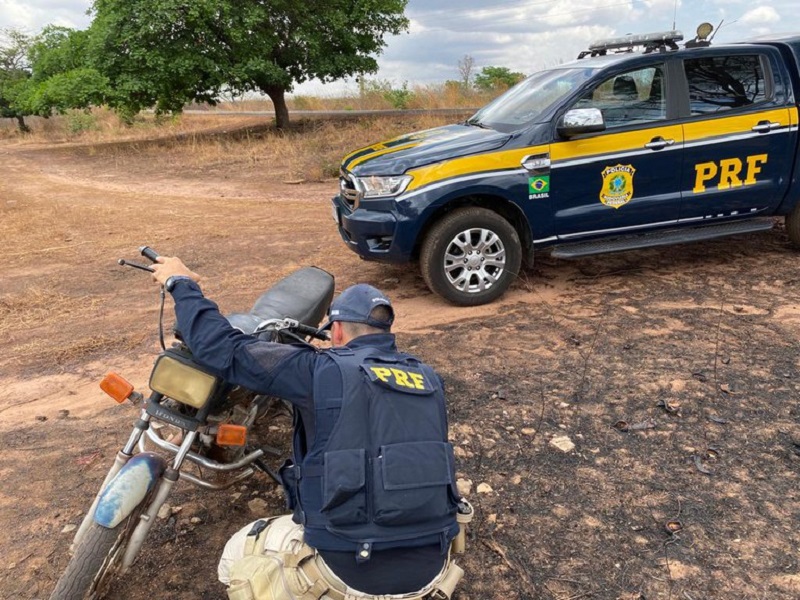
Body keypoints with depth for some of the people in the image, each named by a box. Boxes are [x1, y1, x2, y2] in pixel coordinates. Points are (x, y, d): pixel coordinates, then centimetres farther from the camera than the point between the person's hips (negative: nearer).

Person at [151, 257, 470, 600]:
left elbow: (225, 351, -3)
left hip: (349, 571, -5)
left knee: (237, 559, 19)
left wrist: (181, 285, 12)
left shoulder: (320, 371, -9)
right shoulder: (429, 380, 6)